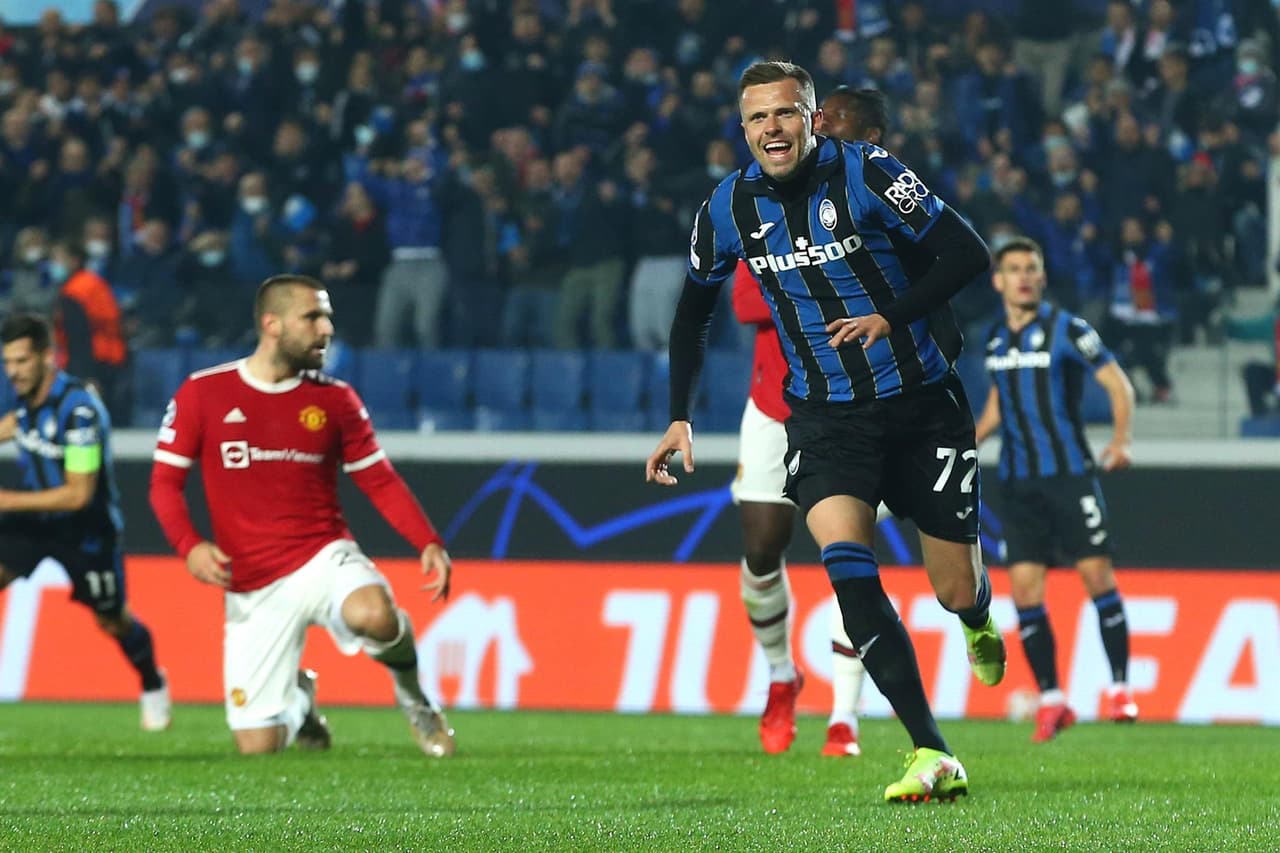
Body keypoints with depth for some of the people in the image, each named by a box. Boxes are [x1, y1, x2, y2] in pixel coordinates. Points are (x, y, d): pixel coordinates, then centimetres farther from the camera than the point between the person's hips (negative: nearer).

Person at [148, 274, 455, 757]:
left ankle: (410, 689, -2)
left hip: (323, 557, 0)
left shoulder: (335, 399, 4)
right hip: (251, 587, 0)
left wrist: (428, 543, -8)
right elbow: (165, 482, 2)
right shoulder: (202, 394, -1)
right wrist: (189, 546, -16)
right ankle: (299, 698, 36)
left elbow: (380, 481, 7)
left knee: (372, 613, -38)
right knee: (258, 747, -3)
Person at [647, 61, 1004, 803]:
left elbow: (969, 254, -12)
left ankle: (980, 624, 47)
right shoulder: (729, 209, -1)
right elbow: (694, 312, 16)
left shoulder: (867, 173, -13)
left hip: (920, 406, -2)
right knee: (845, 561, -25)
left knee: (955, 589, 4)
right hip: (825, 418, 2)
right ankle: (933, 756, -27)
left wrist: (892, 315, -23)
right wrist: (681, 418, 10)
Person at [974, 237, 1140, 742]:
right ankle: (1050, 701, 4)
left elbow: (1117, 383, -6)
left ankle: (1120, 689, 3)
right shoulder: (996, 339, 10)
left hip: (1069, 472, -4)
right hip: (1018, 481, 4)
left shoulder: (1067, 330, -5)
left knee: (1097, 576, -8)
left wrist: (1121, 439, -19)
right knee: (1024, 589, -3)